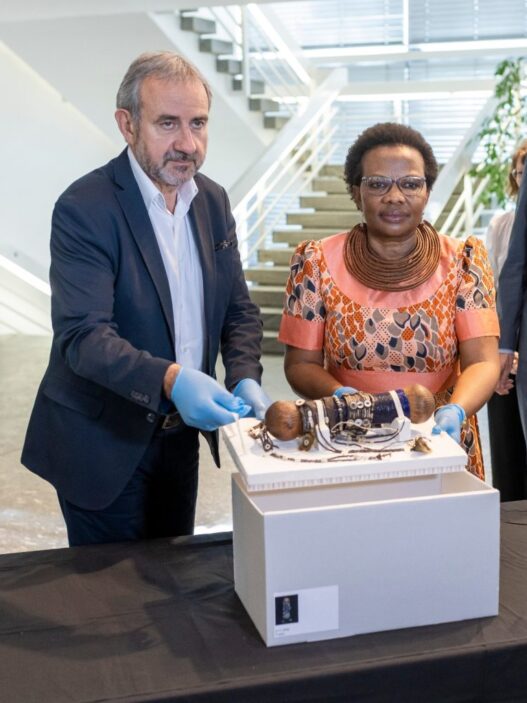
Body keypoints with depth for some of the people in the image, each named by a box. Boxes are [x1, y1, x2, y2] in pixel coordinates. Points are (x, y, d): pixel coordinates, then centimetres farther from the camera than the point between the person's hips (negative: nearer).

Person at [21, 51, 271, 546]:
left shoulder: (212, 200, 3)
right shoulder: (84, 208, -19)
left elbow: (238, 309, 6)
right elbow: (82, 336, -27)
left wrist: (244, 379, -13)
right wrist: (171, 380, -41)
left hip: (179, 436, 6)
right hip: (105, 445, -6)